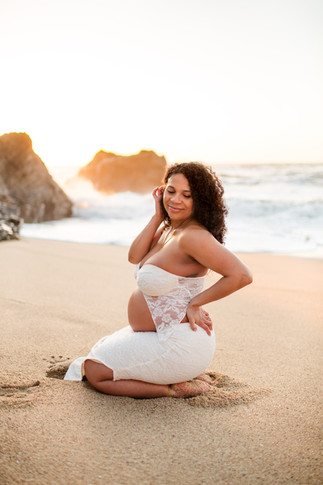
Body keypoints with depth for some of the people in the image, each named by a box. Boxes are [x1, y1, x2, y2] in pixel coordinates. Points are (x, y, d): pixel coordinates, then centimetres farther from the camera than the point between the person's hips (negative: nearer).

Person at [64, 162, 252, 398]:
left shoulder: (194, 237, -24)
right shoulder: (169, 229, 5)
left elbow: (242, 275, -29)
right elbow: (134, 257, 0)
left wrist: (196, 302, -20)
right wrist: (158, 216, -6)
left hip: (179, 344, -10)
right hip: (158, 333, 10)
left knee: (95, 373, -4)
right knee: (100, 350, 26)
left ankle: (174, 388, -2)